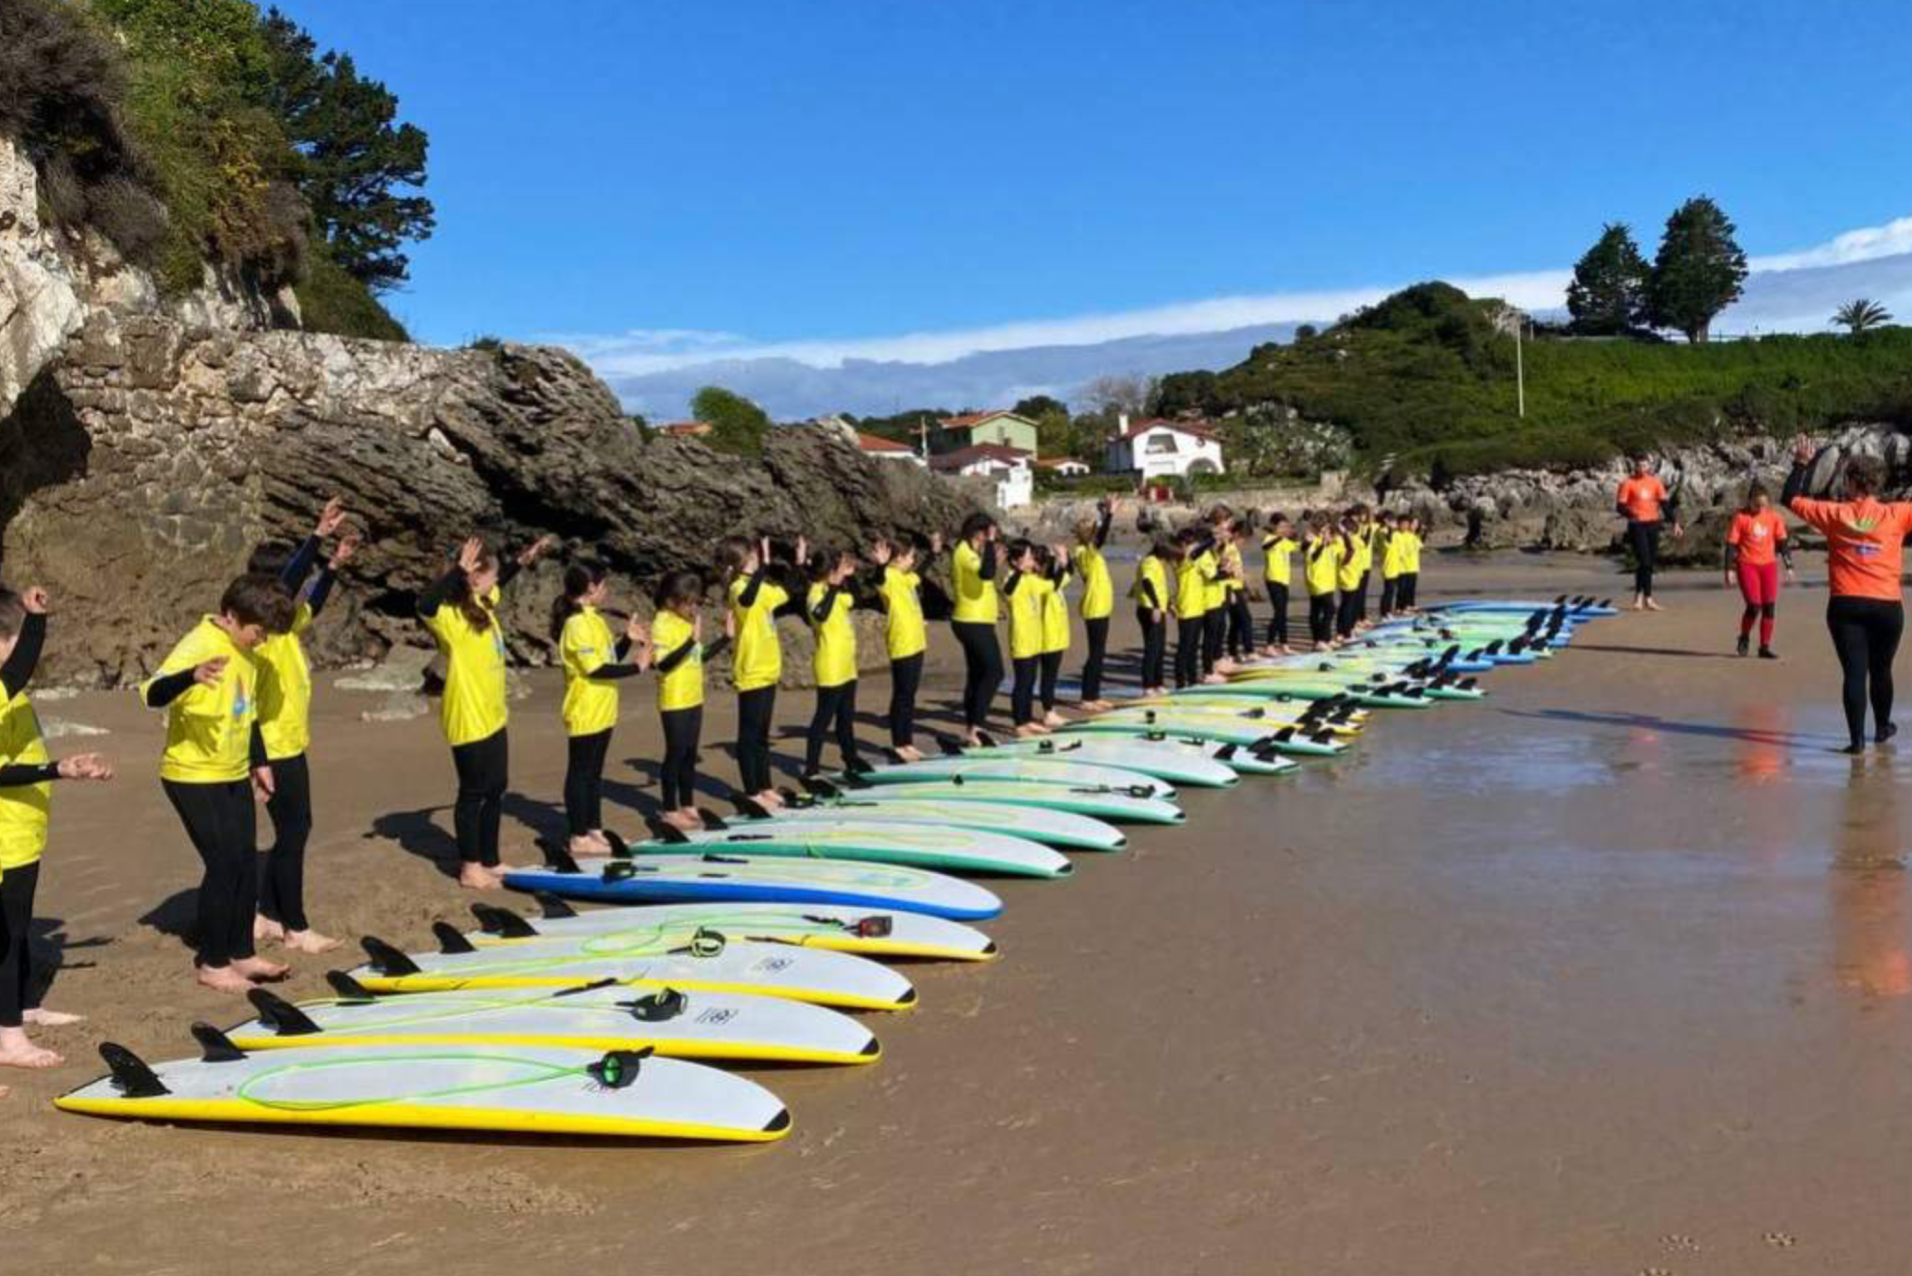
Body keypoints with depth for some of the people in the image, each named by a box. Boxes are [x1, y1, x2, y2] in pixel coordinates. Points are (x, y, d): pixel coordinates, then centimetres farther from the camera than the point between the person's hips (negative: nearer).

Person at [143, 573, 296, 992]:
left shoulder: (246, 652, 7)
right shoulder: (198, 645, -19)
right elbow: (153, 694, -35)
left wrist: (260, 762, 21)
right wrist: (192, 676, -53)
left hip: (234, 775, 8)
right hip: (194, 777, -8)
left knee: (246, 863, 10)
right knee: (224, 864, -7)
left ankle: (241, 953, 22)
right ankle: (211, 964, 6)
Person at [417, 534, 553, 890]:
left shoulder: (484, 605, 6)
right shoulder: (453, 618, -20)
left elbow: (498, 585, 30)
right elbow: (425, 604, -43)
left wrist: (521, 562, 22)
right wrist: (458, 569, -45)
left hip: (492, 716, 9)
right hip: (469, 721, -9)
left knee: (496, 790, 15)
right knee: (473, 793, 2)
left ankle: (489, 862, 27)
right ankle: (470, 869, 14)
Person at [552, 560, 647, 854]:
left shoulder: (596, 620, 11)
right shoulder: (577, 624, -18)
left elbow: (612, 659, 14)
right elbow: (595, 669, -22)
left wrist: (628, 639, 0)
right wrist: (637, 668, -17)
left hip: (601, 712, 9)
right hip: (585, 714, -9)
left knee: (594, 773, 15)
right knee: (580, 773, -1)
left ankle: (594, 829, 23)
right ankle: (579, 837, 5)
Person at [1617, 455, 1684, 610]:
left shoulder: (1655, 481, 10)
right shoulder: (1628, 482, -3)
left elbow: (1665, 503, 11)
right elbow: (1620, 506, -8)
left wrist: (1675, 523, 4)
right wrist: (1631, 513, -28)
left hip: (1653, 524, 5)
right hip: (1637, 526, -5)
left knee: (1651, 562, 7)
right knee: (1644, 561, -13)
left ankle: (1640, 595, 20)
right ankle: (1647, 597, -9)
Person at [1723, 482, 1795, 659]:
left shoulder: (1774, 516, 4)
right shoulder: (1741, 517, -6)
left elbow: (1782, 542, 10)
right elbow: (1731, 544, -5)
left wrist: (1789, 566, 6)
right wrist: (1730, 569, -8)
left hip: (1769, 565, 4)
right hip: (1747, 565, -4)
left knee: (1770, 606, -1)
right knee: (1754, 606, -13)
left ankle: (1765, 646, 9)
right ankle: (1744, 638, 13)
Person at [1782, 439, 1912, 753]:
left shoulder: (1835, 514, -2)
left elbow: (1789, 498, 8)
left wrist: (1800, 464, 16)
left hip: (1845, 605, -1)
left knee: (1854, 672, -2)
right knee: (1881, 671, 18)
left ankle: (1857, 738, -9)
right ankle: (1882, 727, 37)